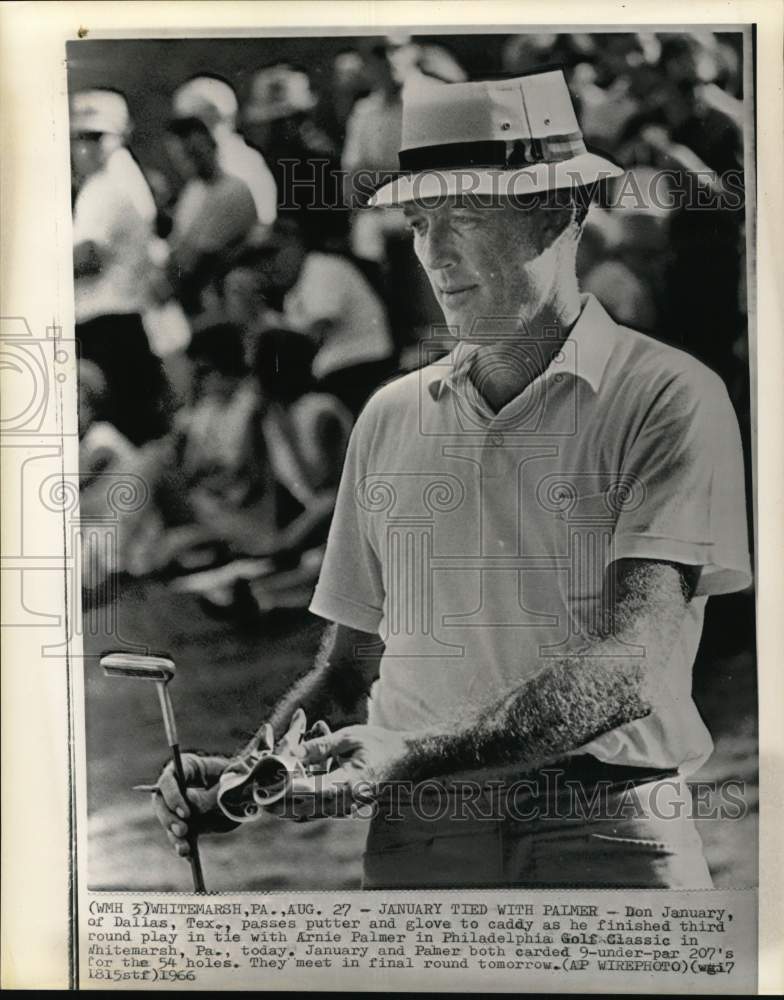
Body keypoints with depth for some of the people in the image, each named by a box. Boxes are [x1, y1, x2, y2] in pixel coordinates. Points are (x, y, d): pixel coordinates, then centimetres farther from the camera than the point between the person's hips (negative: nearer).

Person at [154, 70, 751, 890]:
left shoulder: (670, 398, -5)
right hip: (416, 846, 3)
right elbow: (349, 665, 11)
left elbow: (632, 656, -15)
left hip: (605, 842, -3)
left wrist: (421, 752, -26)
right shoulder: (389, 418, 8)